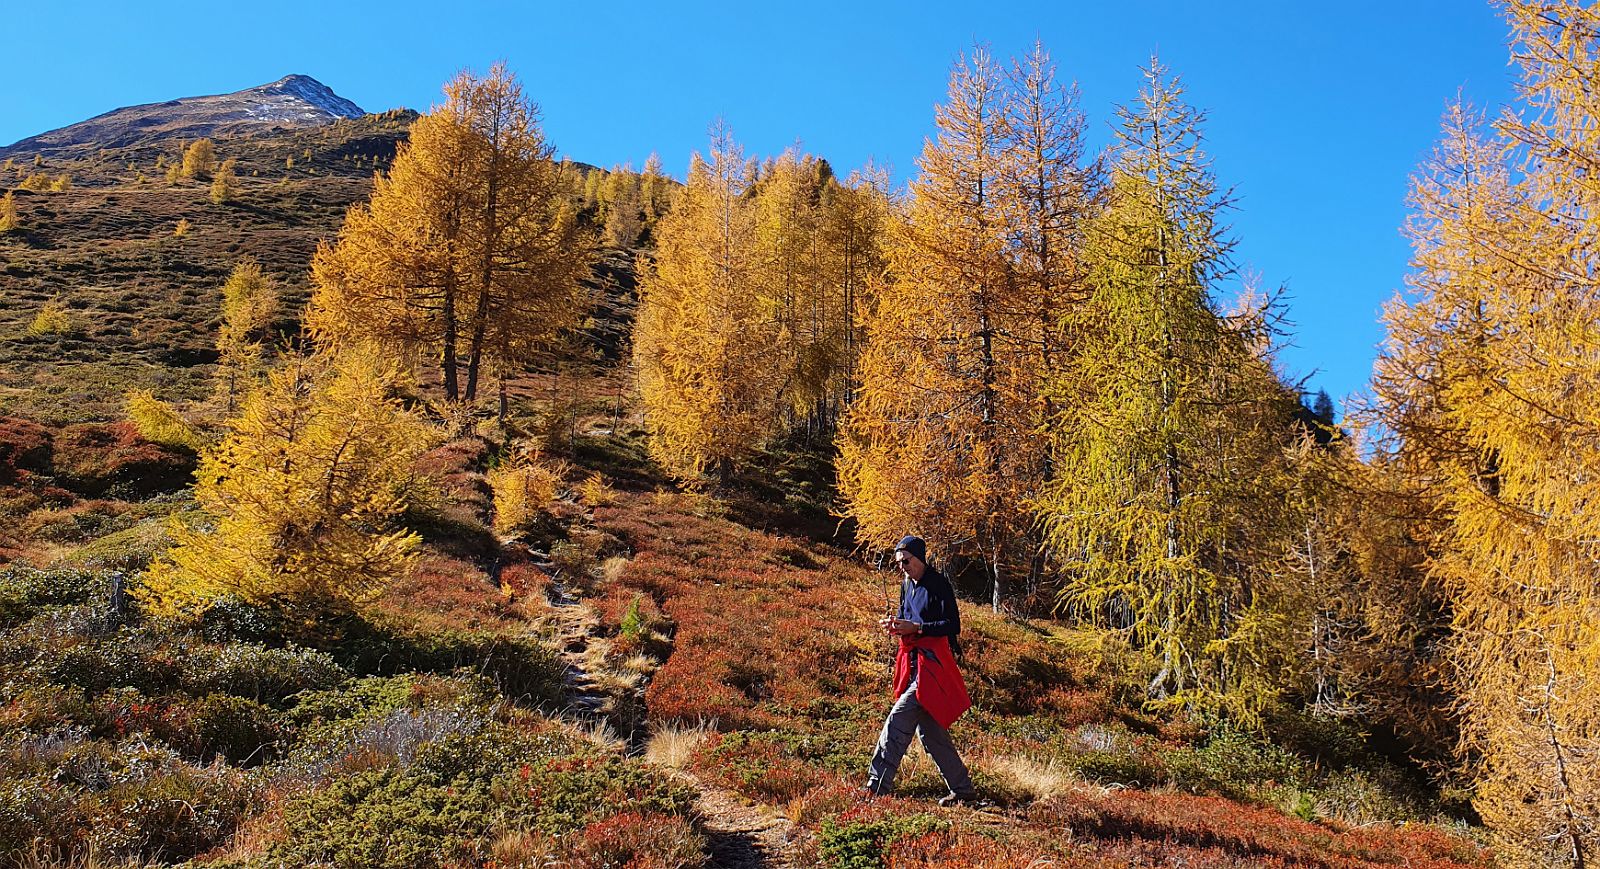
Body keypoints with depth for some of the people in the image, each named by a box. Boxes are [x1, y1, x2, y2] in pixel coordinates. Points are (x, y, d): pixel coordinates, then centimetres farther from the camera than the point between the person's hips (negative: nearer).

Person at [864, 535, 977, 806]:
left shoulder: (938, 584, -10)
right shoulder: (907, 584, 15)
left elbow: (953, 626, -15)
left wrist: (914, 628, -21)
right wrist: (895, 625, 2)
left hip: (932, 664, -9)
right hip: (913, 662, 9)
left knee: (898, 720, -16)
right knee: (931, 732, 12)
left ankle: (877, 787, -15)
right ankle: (963, 790, 22)